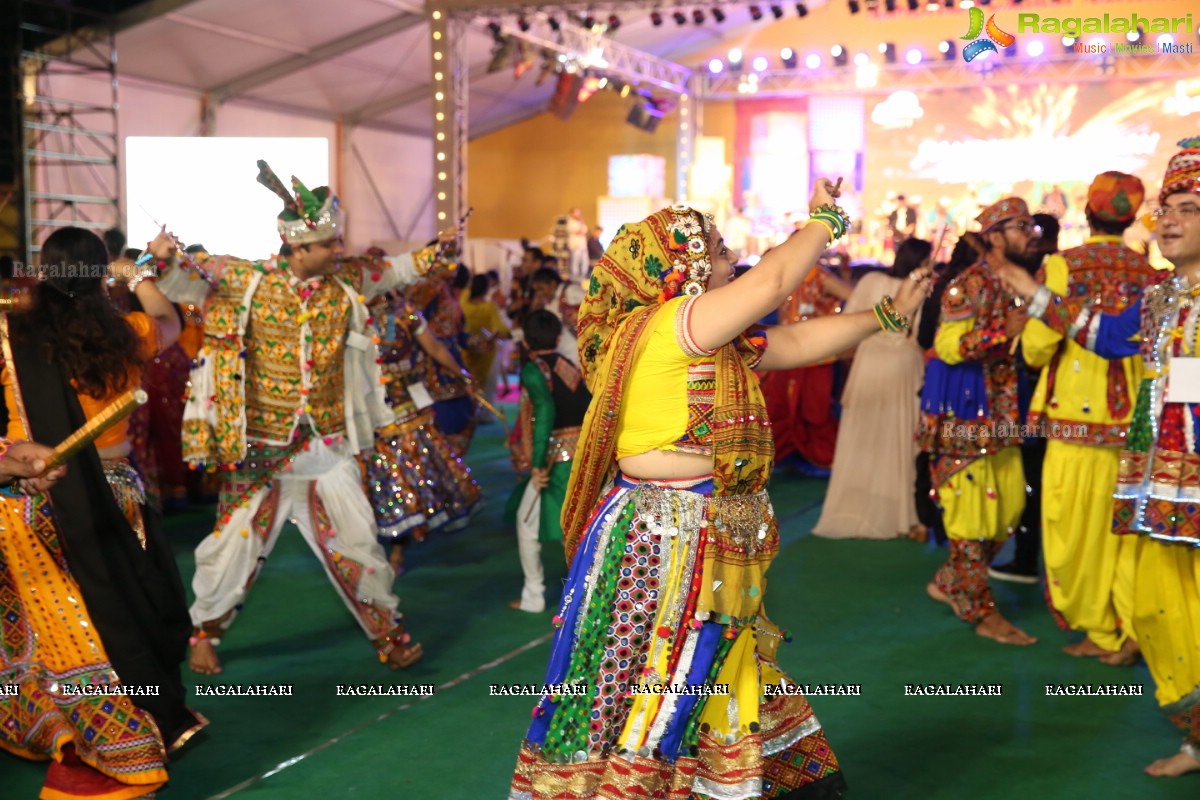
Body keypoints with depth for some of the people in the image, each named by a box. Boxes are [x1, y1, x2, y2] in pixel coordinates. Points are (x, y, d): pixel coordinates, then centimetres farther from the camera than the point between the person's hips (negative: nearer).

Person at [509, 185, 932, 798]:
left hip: (710, 540, 10)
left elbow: (794, 342, 17)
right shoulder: (665, 326, -19)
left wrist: (888, 314, 21)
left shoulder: (719, 341, 10)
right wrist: (825, 220, -5)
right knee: (643, 700, 1)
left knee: (725, 677, 21)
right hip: (665, 544, -10)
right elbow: (772, 280, -22)